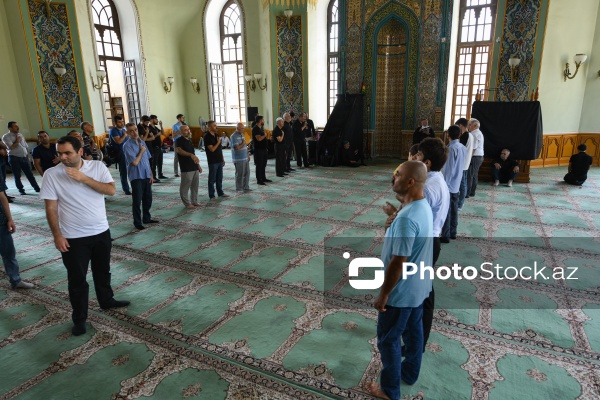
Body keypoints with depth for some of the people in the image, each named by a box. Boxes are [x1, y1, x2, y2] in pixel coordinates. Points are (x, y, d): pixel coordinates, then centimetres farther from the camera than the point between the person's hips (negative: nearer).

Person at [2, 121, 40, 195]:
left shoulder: (20, 135, 14)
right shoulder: (6, 136, -5)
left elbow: (26, 146, 17)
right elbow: (10, 147, -17)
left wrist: (28, 156, 11)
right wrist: (17, 141, -6)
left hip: (24, 157, 5)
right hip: (14, 158, -5)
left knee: (29, 174, 7)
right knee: (17, 176, 3)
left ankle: (37, 188, 12)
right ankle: (21, 190, 11)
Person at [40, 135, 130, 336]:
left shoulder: (98, 166, -5)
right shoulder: (52, 174, -10)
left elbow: (111, 190, -16)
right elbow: (51, 208, -9)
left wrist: (84, 178, -23)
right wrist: (57, 235, -11)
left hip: (101, 231, 3)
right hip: (73, 237, -2)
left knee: (103, 270, 21)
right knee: (77, 279, 8)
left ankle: (106, 300, 44)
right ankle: (79, 318, 24)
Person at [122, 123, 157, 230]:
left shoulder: (142, 142, 9)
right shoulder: (127, 145, -13)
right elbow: (135, 162, -19)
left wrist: (151, 175, 11)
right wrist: (141, 151, -8)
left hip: (146, 176, 7)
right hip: (136, 177, -6)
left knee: (148, 199, 16)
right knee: (137, 201, 3)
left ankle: (147, 218, 32)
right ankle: (137, 222, 14)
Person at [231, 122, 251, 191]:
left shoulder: (242, 135, 13)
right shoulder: (234, 136, -14)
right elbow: (237, 147, -22)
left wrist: (248, 155, 17)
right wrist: (243, 143, -9)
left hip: (245, 158, 8)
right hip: (239, 159, -8)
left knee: (247, 173, 12)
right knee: (240, 174, -1)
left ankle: (246, 187, 22)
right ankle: (239, 189, 10)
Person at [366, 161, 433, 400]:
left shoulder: (407, 218, -33)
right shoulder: (424, 207, -2)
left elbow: (398, 262, -27)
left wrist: (383, 294, -18)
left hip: (401, 291, -9)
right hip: (419, 286, 9)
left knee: (388, 340, 10)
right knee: (413, 331, 26)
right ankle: (410, 373, 47)